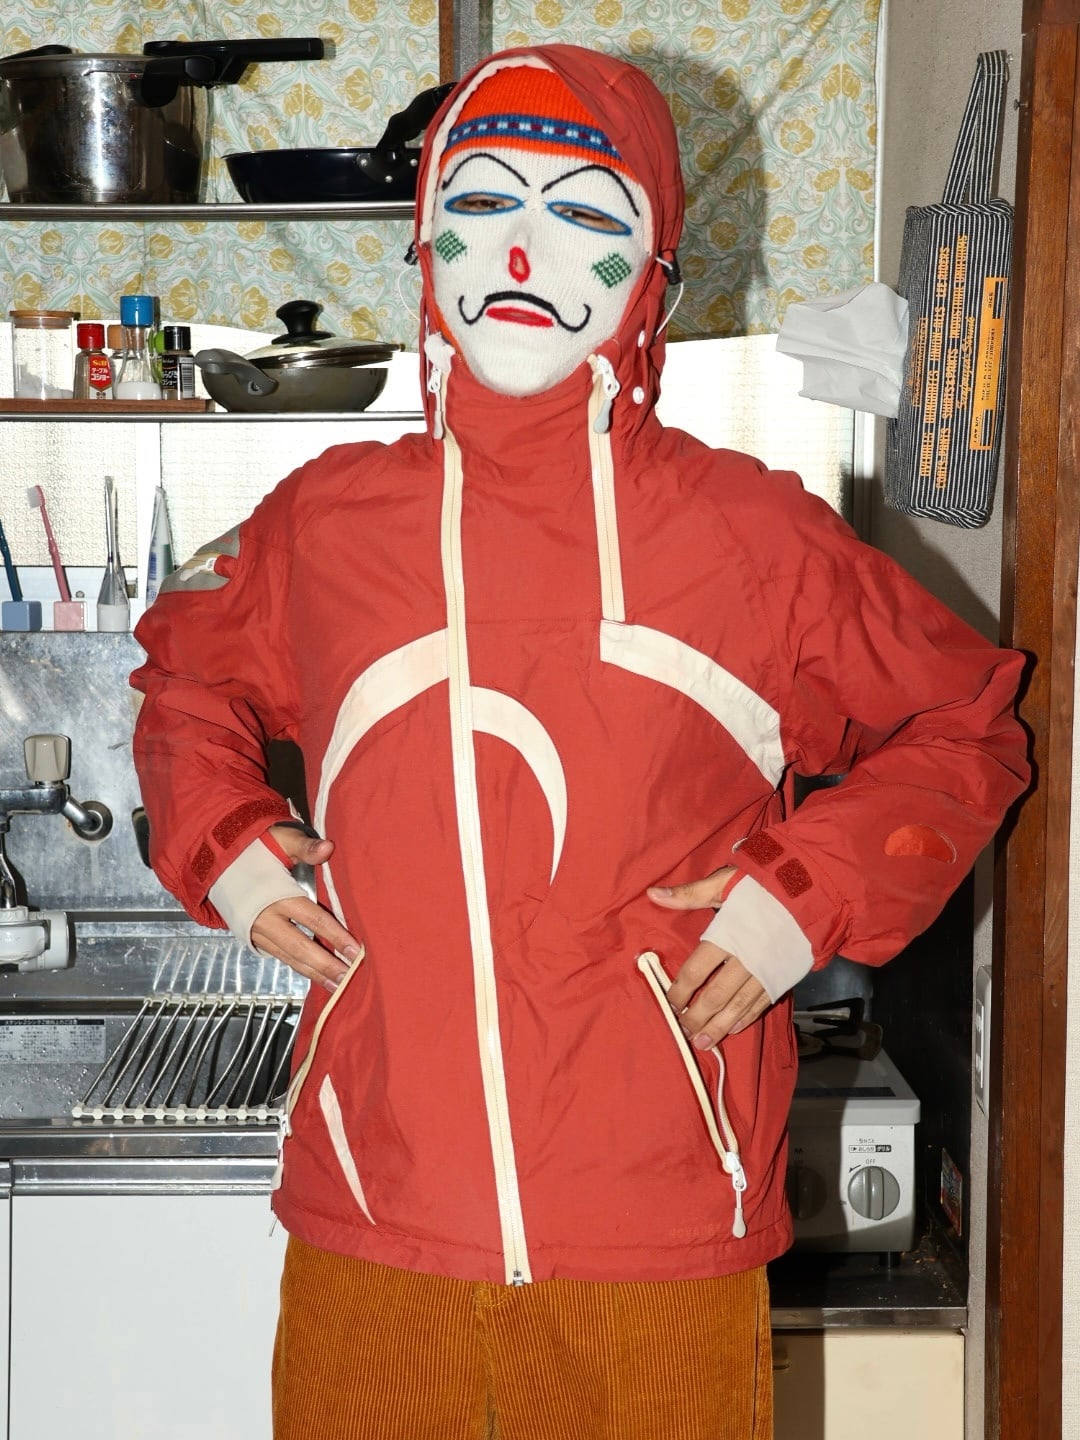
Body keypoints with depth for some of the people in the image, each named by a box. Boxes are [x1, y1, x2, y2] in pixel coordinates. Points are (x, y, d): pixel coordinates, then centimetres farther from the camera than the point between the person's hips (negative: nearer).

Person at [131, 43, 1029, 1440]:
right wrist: (216, 842, 7)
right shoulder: (324, 523, 4)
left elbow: (962, 729, 11)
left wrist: (812, 894, -2)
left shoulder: (757, 539, -1)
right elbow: (189, 674, 24)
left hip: (661, 1237, -1)